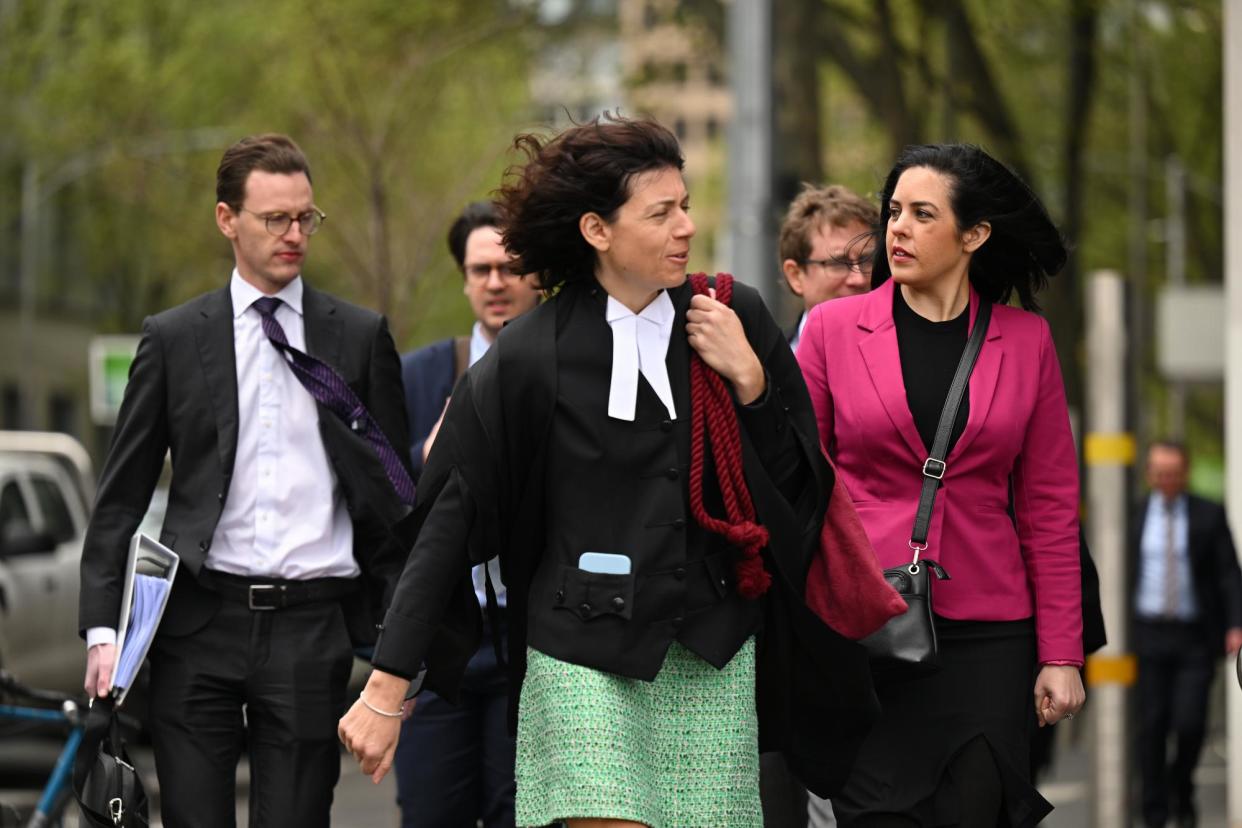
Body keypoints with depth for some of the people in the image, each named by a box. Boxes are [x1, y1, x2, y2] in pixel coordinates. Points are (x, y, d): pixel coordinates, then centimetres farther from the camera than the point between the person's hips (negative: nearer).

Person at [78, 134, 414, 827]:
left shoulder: (361, 338, 9)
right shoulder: (173, 339, 7)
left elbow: (394, 495, 10)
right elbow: (121, 497, 7)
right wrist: (103, 629, -2)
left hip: (313, 628, 0)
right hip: (199, 624, 0)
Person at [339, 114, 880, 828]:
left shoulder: (735, 319, 5)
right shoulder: (530, 358, -4)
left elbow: (803, 481, 10)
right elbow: (448, 526, -3)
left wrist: (749, 379, -6)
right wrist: (387, 689, -6)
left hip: (714, 659, 3)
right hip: (585, 655, -3)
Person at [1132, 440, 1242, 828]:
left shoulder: (1209, 516, 2)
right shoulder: (1134, 515, 5)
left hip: (1196, 638, -1)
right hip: (1149, 633, 1)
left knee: (1190, 722, -10)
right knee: (1152, 726, -1)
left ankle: (1182, 792, 17)